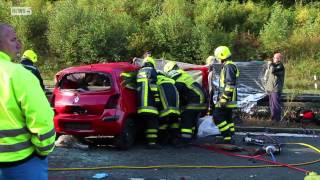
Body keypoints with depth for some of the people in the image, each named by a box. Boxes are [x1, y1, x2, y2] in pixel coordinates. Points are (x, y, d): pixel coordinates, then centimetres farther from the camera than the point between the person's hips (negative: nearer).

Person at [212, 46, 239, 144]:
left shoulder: (228, 66, -14)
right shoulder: (229, 66, 20)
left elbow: (229, 84, -22)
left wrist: (224, 99, -24)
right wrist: (221, 97, 28)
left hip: (226, 98, -10)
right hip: (229, 99, 10)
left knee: (217, 116, -12)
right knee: (227, 118, 13)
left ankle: (227, 137, -12)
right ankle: (230, 137, 18)